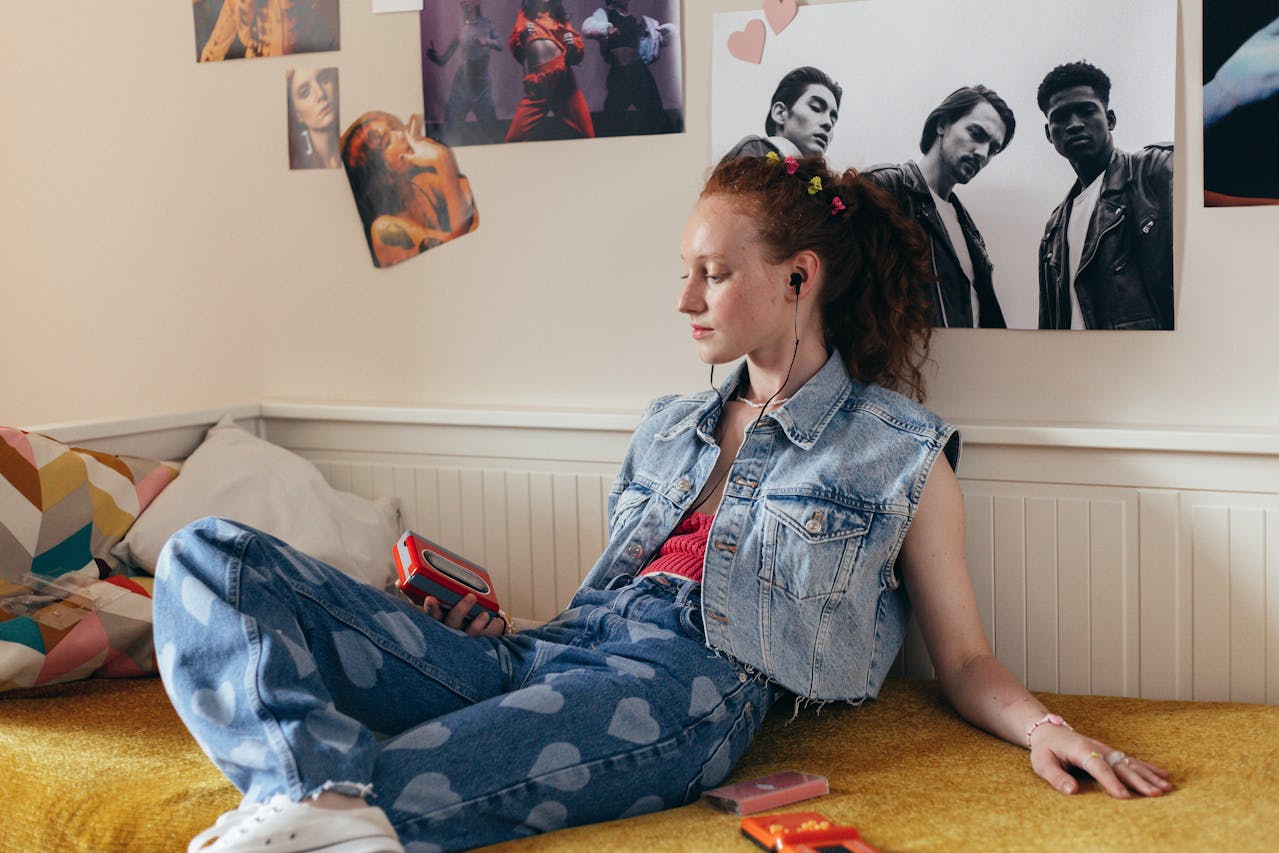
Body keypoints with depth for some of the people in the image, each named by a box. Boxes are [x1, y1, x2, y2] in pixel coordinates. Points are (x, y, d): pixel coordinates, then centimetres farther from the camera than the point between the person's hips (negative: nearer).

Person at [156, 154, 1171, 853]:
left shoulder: (900, 449, 14)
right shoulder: (668, 428, 31)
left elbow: (965, 662, 12)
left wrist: (1044, 725, -8)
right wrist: (495, 631, 15)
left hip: (689, 680, -7)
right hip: (545, 658, 7)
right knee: (210, 555, -16)